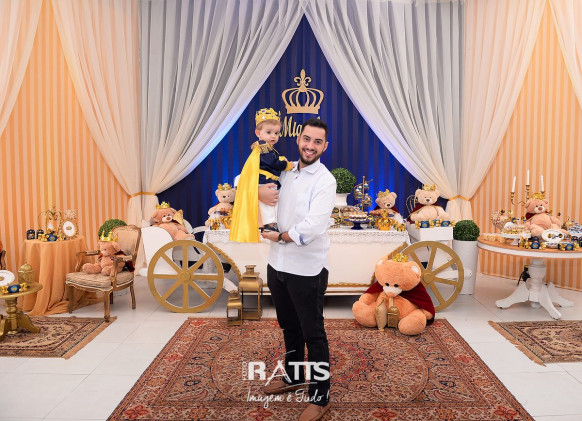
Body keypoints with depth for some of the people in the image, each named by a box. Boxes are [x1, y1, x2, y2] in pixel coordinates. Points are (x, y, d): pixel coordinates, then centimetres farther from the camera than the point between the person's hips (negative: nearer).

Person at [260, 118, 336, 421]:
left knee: (313, 335, 7)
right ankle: (293, 377, 44)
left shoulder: (324, 181, -15)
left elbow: (312, 228, -25)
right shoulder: (286, 173, 6)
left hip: (306, 270, -7)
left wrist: (278, 236, -11)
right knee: (289, 327, 23)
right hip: (277, 264, 7)